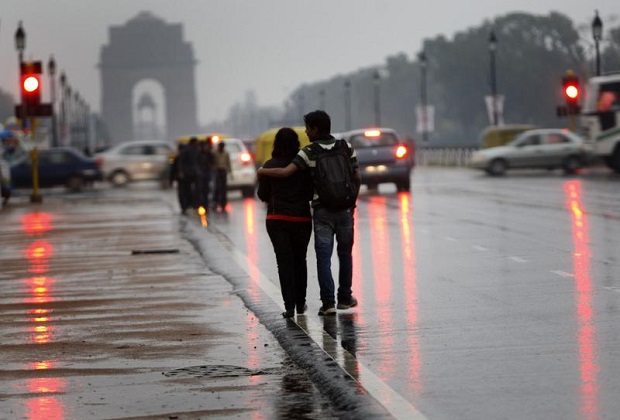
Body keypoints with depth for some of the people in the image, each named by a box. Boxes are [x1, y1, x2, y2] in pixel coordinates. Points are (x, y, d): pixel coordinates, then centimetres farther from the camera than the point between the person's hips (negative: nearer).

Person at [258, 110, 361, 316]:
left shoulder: (309, 152, -8)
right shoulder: (347, 148, 4)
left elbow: (285, 172, -17)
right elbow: (357, 178, 4)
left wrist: (263, 171, -1)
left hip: (322, 211, -3)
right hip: (344, 208, 3)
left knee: (324, 256, -1)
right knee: (345, 253, 17)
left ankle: (328, 302, -8)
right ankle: (345, 297, 22)